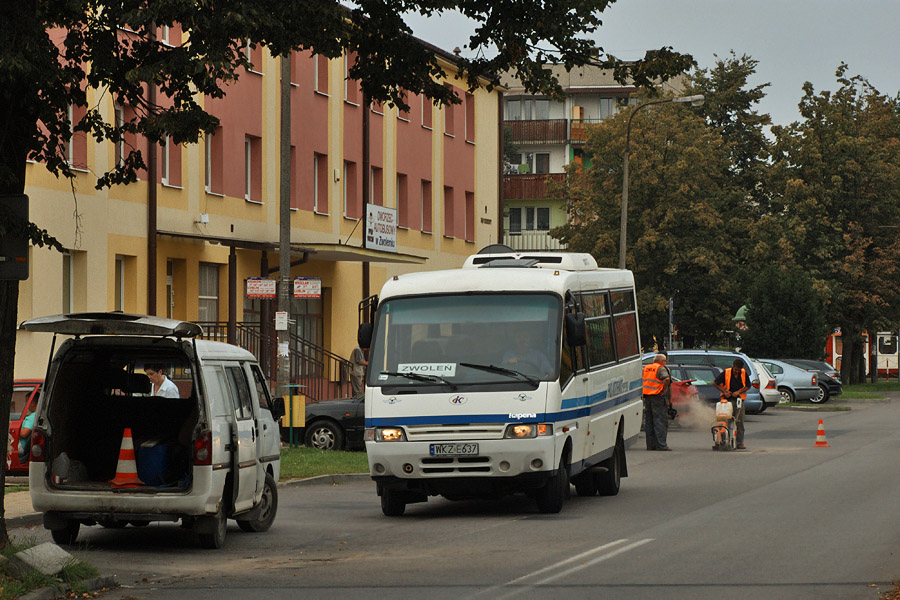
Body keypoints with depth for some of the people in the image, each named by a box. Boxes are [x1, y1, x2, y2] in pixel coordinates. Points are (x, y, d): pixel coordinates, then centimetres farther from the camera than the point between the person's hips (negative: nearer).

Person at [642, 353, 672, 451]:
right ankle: (661, 444, -10)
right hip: (658, 398, -7)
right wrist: (664, 390, -13)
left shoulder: (645, 368, 15)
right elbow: (667, 379, -24)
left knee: (649, 422, 11)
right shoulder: (661, 369, -7)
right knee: (660, 421, -5)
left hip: (647, 397, 7)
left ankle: (650, 444, 11)